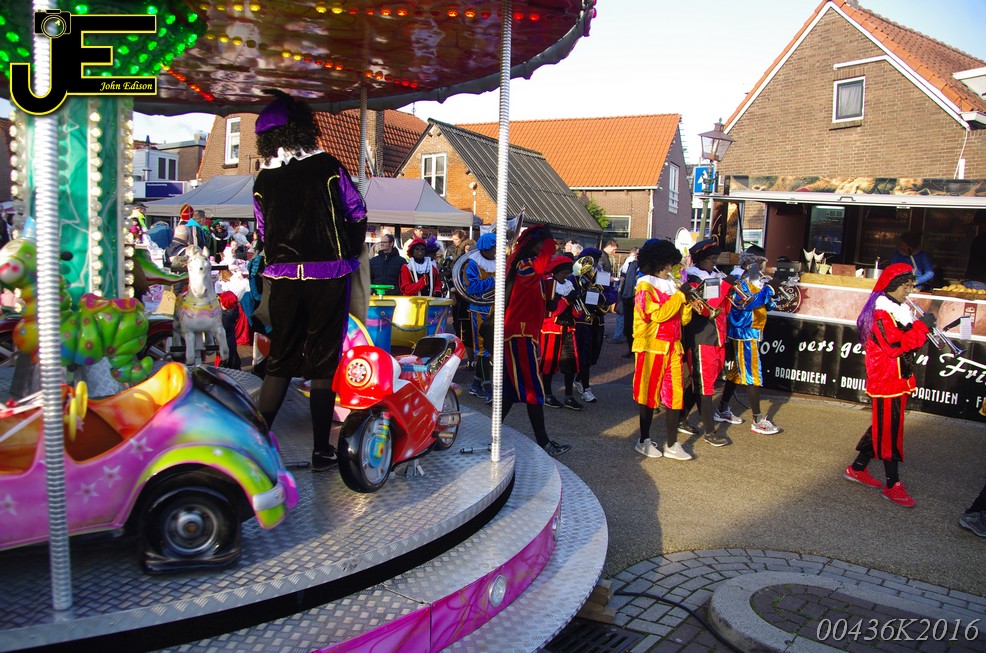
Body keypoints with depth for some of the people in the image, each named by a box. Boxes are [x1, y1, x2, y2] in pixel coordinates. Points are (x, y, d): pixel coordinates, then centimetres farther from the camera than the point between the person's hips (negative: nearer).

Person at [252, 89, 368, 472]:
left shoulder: (262, 181, 6)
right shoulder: (327, 166, -1)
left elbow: (264, 234, 9)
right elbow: (358, 215, 4)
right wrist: (350, 254, 18)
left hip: (283, 278, 3)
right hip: (329, 276, -3)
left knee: (280, 361, 14)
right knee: (323, 363, 3)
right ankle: (321, 451, 9)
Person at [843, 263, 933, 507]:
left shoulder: (900, 310, 14)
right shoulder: (881, 313, -17)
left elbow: (908, 342, 18)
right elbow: (895, 345, -27)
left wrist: (924, 328, 0)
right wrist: (921, 325, -20)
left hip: (899, 379, 10)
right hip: (885, 380, -10)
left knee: (882, 427, 16)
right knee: (889, 430, -5)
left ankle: (857, 469, 27)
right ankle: (893, 485, 1)